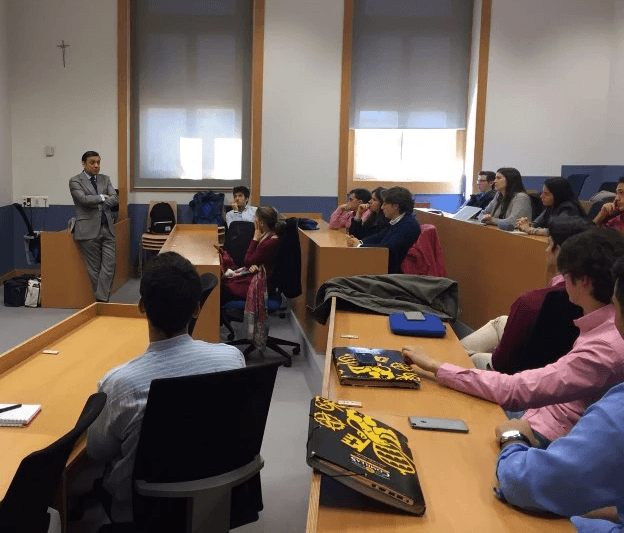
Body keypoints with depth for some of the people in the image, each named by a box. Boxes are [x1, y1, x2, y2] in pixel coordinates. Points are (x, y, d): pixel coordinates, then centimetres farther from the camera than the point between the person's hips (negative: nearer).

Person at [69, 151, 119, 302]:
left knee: (109, 265, -4)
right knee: (94, 268, 1)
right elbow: (84, 199, -15)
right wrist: (102, 197, -2)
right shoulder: (75, 181, 1)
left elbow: (115, 199, 3)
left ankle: (101, 300, -1)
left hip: (107, 228, 4)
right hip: (89, 230, -4)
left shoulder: (105, 179, 15)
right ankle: (100, 300, 10)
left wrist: (96, 204, -9)